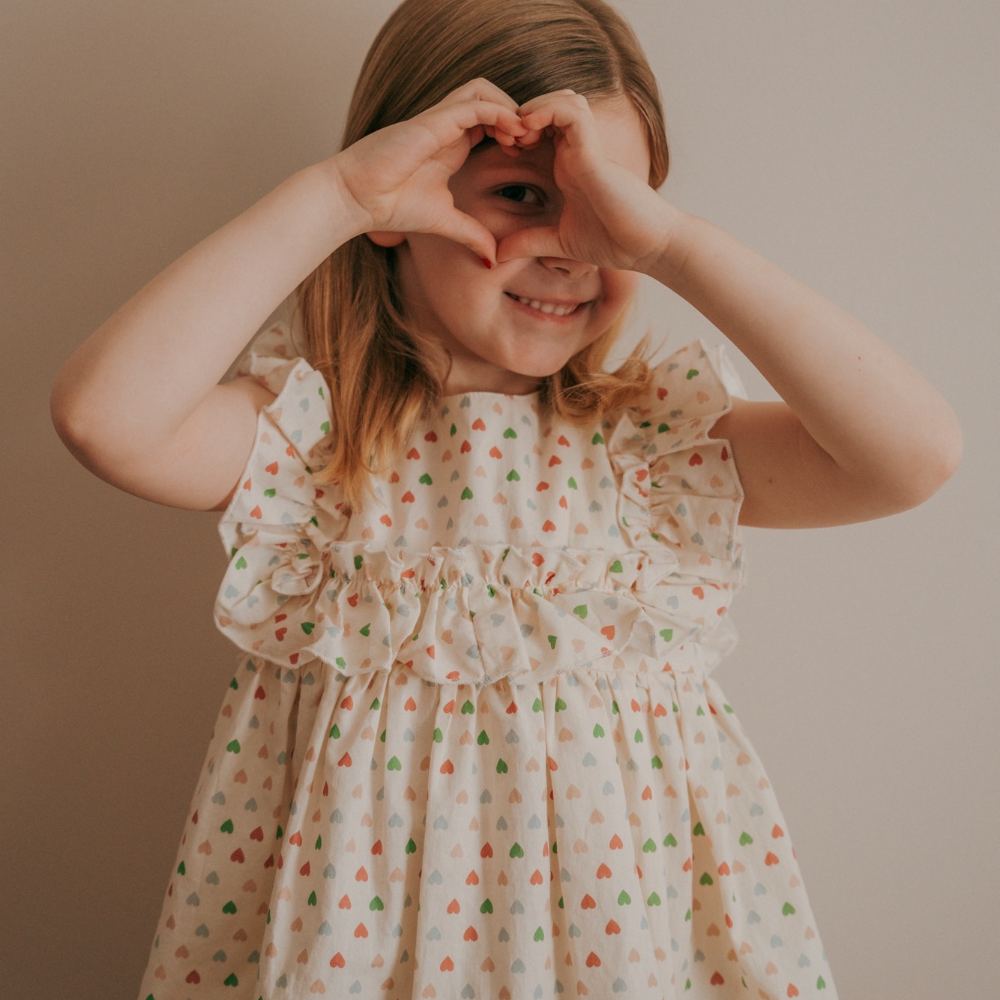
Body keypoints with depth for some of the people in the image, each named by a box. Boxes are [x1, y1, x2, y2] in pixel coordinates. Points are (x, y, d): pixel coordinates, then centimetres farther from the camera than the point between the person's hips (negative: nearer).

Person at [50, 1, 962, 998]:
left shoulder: (666, 439, -6)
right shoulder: (309, 430, -9)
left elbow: (919, 450, -18)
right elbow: (104, 411, -27)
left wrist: (669, 238, -21)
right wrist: (339, 190, -23)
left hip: (624, 902, 2)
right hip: (356, 897, -1)